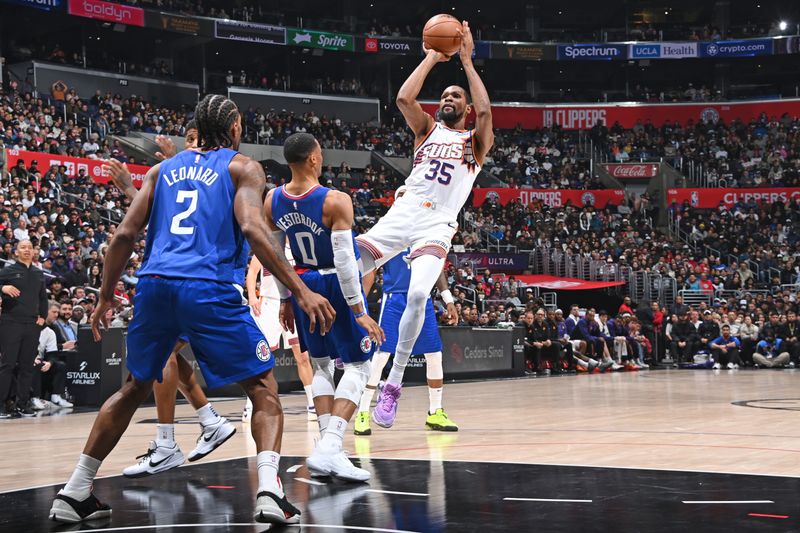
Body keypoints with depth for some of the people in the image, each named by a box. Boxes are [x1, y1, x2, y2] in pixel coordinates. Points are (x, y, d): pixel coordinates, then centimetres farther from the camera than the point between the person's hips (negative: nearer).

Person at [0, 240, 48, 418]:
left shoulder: (39, 274, 15)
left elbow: (43, 297, 23)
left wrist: (43, 316, 12)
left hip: (32, 325, 5)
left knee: (27, 366, 6)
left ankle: (22, 404, 11)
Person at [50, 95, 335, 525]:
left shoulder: (162, 169, 22)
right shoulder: (242, 167, 10)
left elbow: (125, 234, 13)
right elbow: (252, 230, -8)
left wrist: (105, 297, 22)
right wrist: (300, 291, -11)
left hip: (154, 284, 5)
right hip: (207, 288, -4)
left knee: (134, 388, 23)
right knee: (263, 388, 7)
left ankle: (73, 494, 24)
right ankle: (269, 491, -14)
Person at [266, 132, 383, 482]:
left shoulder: (272, 201, -4)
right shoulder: (335, 201, -22)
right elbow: (344, 260, -23)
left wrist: (285, 300, 17)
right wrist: (359, 312, -17)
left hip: (303, 284, 6)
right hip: (336, 285, -6)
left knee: (320, 365, 20)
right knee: (357, 366, 2)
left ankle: (328, 447, 12)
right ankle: (329, 448, -14)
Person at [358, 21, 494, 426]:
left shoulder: (476, 141, 13)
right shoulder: (427, 129, 19)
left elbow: (485, 110, -9)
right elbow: (404, 98, 0)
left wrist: (466, 61, -2)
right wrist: (432, 58, 6)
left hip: (437, 223, -3)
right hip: (402, 213, 3)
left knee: (417, 294, -27)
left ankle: (393, 385, -19)